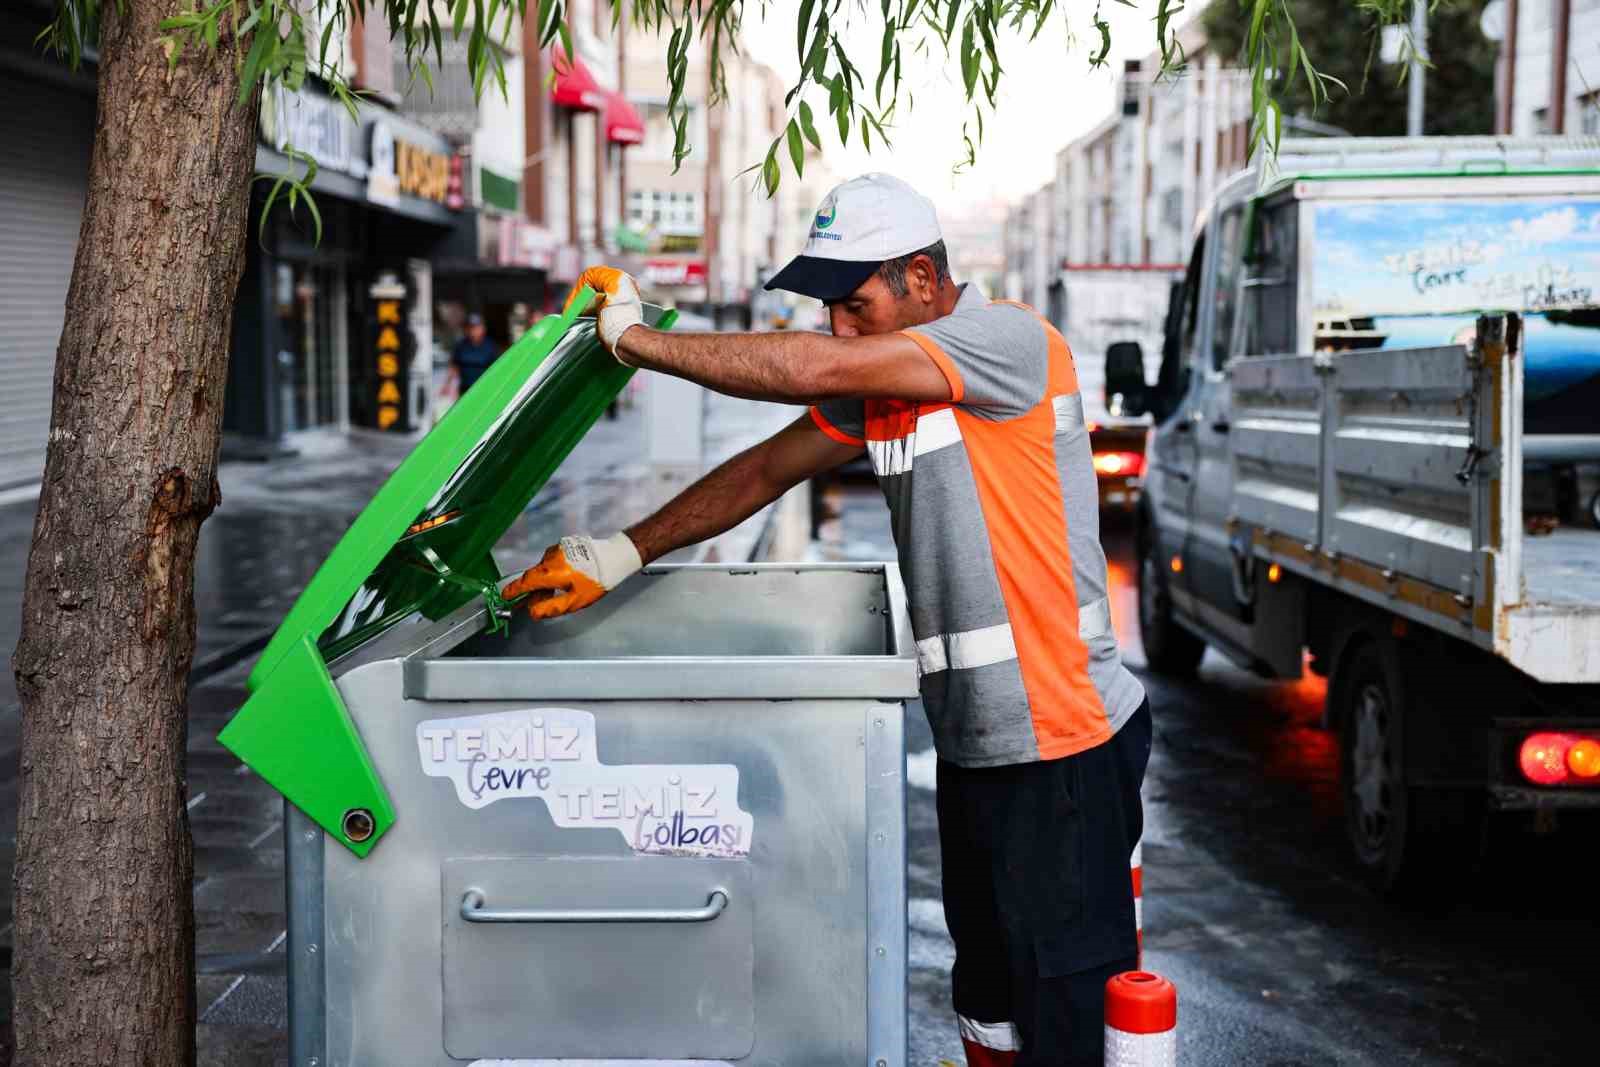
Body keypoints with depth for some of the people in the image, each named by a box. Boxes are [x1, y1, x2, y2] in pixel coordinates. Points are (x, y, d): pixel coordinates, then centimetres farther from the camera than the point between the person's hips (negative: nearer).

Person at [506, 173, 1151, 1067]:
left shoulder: (1009, 340, -17)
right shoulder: (877, 386, 10)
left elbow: (815, 368, -28)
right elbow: (768, 470, 14)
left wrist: (636, 337, -18)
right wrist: (623, 554, 6)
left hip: (1062, 742, -9)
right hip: (974, 741, 9)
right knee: (988, 995, 19)